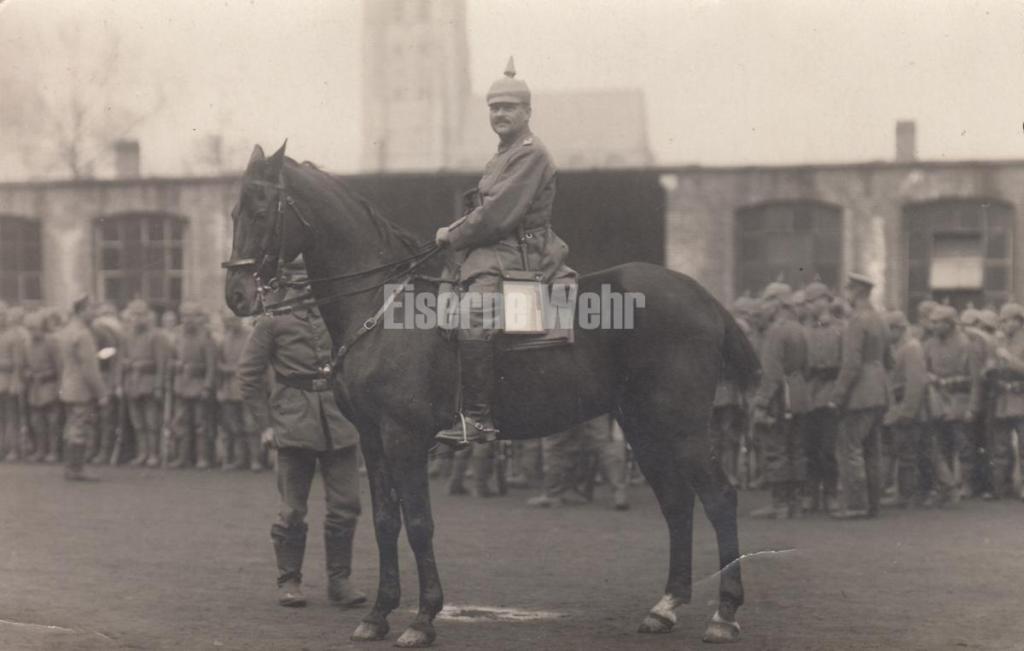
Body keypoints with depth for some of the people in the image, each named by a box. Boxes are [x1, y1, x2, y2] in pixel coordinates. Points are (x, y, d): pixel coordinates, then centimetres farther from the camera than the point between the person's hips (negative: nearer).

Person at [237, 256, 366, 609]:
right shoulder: (273, 318, 0)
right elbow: (248, 373, 3)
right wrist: (267, 421, -1)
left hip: (340, 422, 3)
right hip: (294, 426, -3)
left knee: (346, 506, 2)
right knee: (293, 510, 1)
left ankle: (339, 579, 12)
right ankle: (288, 580, 12)